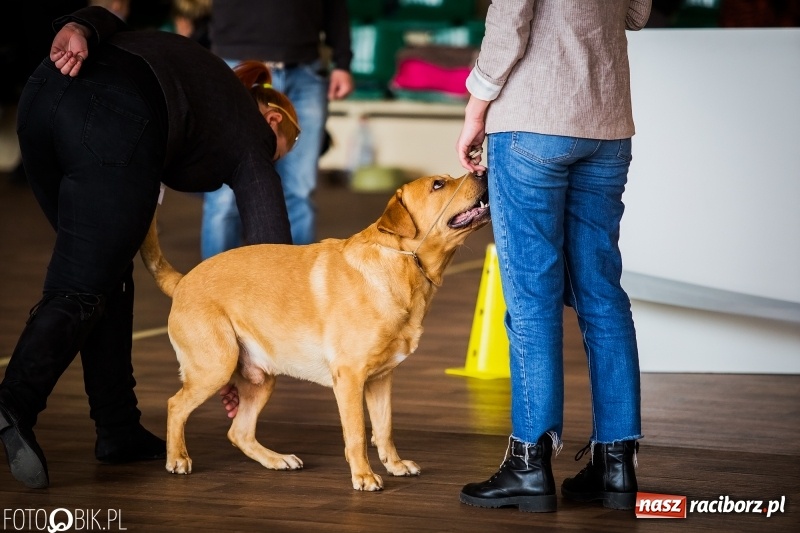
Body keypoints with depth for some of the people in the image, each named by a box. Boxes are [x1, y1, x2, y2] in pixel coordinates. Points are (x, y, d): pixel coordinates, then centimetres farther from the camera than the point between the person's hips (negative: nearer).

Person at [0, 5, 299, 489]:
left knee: (108, 271, 17)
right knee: (80, 290, -2)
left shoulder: (193, 63, 38)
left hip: (46, 93, 6)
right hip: (116, 125, -6)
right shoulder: (250, 134, 24)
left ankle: (119, 430, 19)